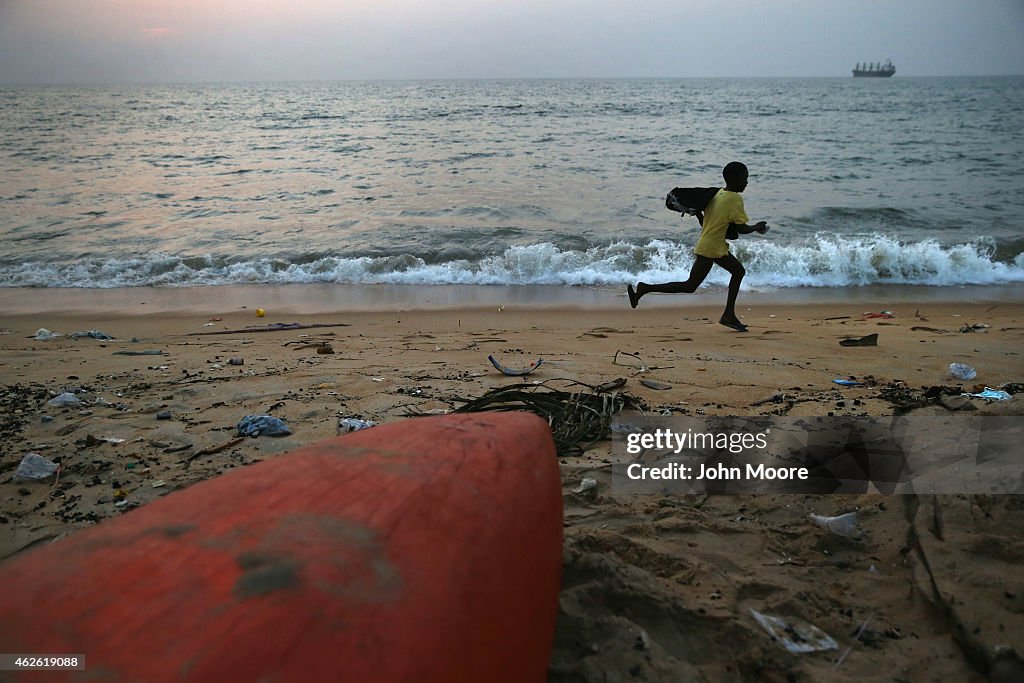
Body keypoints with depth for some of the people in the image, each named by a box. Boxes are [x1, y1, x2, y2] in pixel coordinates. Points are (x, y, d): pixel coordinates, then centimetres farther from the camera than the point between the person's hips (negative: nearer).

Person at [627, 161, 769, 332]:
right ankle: (644, 289, -9)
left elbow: (703, 221, 9)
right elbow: (741, 229, -12)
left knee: (738, 271, 18)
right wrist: (757, 227, 3)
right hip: (711, 249, -10)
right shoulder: (735, 199, -14)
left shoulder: (717, 194, 10)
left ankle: (729, 315, 18)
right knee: (690, 286, -7)